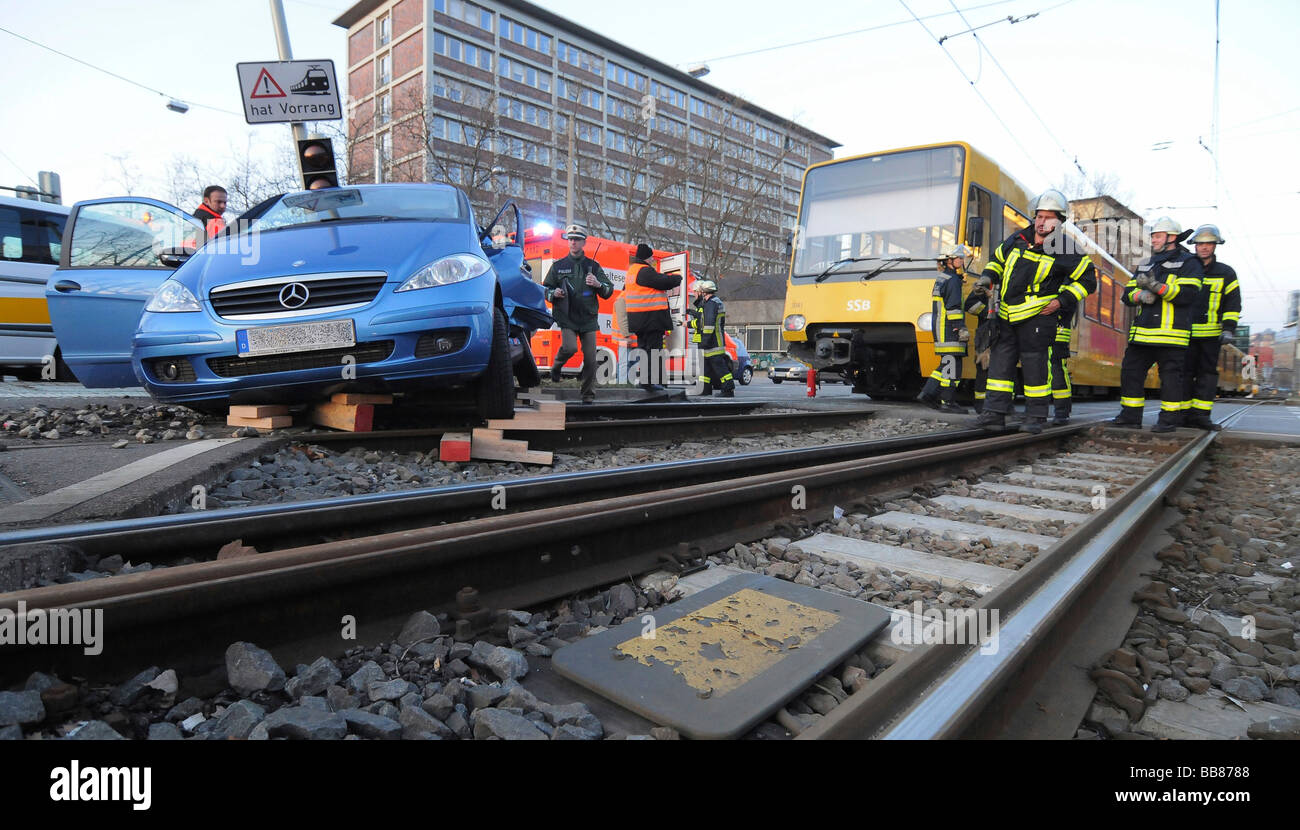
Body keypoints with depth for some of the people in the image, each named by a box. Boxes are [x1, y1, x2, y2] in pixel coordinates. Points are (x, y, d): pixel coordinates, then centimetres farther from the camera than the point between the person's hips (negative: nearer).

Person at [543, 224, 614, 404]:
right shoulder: (558, 266, 10)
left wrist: (598, 284, -12)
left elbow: (608, 291, 9)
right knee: (570, 347, -24)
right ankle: (557, 365, 10)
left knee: (590, 358, -2)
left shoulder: (593, 266, 11)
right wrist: (554, 293, -7)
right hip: (567, 317, -1)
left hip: (588, 318, 1)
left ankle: (589, 395, 10)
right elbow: (545, 288, 16)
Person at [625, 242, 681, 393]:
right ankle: (650, 381, -5)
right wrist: (678, 277, 2)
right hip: (651, 318, -10)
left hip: (639, 321, 10)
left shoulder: (632, 271, 17)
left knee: (644, 348, 16)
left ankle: (645, 380, 22)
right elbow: (666, 282, -19)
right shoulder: (645, 271, -16)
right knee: (653, 348, -6)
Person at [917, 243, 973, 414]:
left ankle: (927, 393, 11)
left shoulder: (941, 279, 21)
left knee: (946, 365, 13)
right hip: (949, 331, -10)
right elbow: (954, 307, -18)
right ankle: (947, 402, -4)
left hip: (940, 329, 10)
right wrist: (962, 328, -20)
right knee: (952, 365, -7)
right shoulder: (953, 280, -10)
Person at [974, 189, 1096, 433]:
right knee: (1000, 361, 3)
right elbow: (997, 258, 25)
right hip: (1007, 315, 5)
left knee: (1035, 366, -2)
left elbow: (1088, 278, 3)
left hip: (1038, 316, -4)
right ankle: (995, 412, 8)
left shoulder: (1064, 250, -4)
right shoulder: (1018, 239, 8)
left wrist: (1062, 300, -6)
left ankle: (1036, 416, 9)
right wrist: (989, 278, 7)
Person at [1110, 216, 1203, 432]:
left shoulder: (1188, 263, 2)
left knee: (1170, 376, -2)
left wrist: (1157, 286, -23)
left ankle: (1169, 420, 5)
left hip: (1171, 332, -6)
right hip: (1142, 332, 6)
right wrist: (1141, 295, -9)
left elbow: (1188, 294, -13)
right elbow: (1127, 293, 13)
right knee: (1130, 372, 5)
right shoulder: (1145, 264, 21)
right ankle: (1131, 416, 13)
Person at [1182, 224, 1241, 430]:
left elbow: (1233, 304, 7)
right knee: (1185, 372, -1)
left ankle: (1200, 414, 2)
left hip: (1211, 334, 1)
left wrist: (1229, 329, -4)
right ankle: (1184, 414, 2)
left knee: (1207, 373, 0)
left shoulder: (1226, 273, 10)